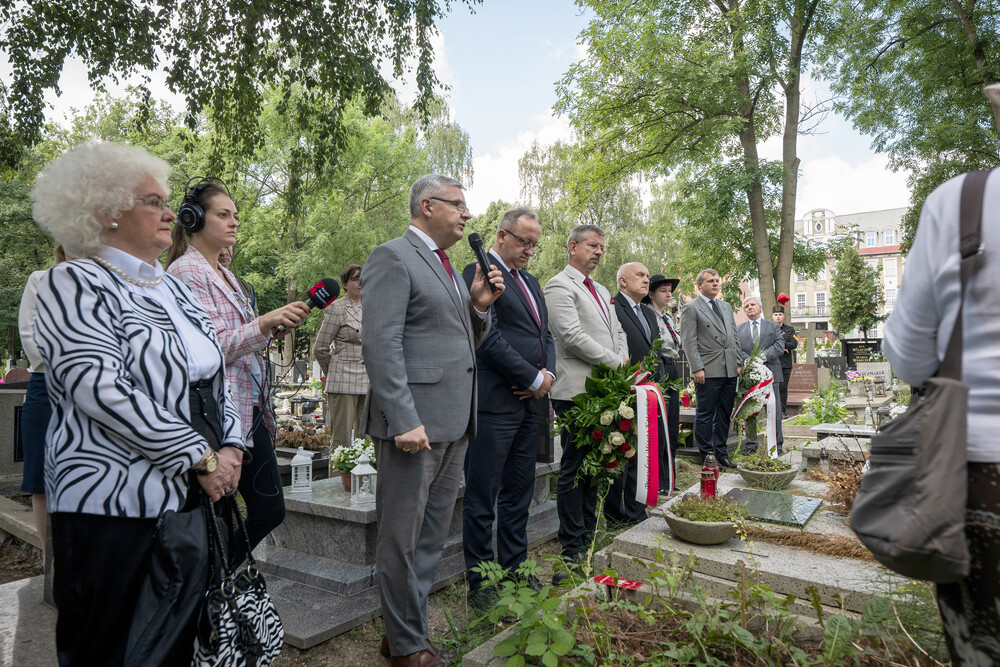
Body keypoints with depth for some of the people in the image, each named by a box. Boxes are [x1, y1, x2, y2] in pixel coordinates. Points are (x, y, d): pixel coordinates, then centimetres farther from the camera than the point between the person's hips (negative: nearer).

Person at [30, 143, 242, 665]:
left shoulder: (171, 287, 15)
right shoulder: (74, 283, -7)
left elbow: (212, 375, 16)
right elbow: (102, 390, -20)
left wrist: (230, 447, -1)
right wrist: (200, 457, -18)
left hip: (196, 495, 7)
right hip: (116, 504, -6)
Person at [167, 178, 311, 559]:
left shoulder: (225, 274, 18)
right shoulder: (186, 271, -9)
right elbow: (210, 348, -18)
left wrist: (279, 326, 10)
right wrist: (264, 323, -29)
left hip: (251, 410, 9)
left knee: (270, 508, 12)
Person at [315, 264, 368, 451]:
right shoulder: (337, 308, -4)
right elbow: (321, 348, -1)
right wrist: (334, 372, 10)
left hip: (369, 380, 6)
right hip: (343, 381, -5)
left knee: (365, 437, 10)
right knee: (342, 438, -3)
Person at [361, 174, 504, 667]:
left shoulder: (448, 269, 19)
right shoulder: (392, 257, -8)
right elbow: (381, 344, -17)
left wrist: (479, 307, 3)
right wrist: (404, 420, -22)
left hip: (454, 424, 9)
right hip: (414, 422, -9)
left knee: (432, 537, 18)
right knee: (402, 539, 6)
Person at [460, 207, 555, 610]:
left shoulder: (531, 282, 20)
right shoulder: (479, 272, -7)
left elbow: (545, 334, 20)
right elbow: (489, 337, -16)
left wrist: (548, 373, 0)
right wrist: (533, 379, -11)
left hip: (530, 401, 9)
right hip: (495, 403, -9)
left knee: (518, 495, 16)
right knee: (482, 498, 2)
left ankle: (514, 572, 30)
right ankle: (480, 586, 14)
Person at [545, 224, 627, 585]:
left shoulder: (602, 291, 22)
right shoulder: (559, 286, -7)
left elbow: (617, 332, 25)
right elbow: (573, 336, -17)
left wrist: (624, 358, 3)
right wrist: (615, 363, -11)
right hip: (577, 391, -8)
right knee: (574, 469, -2)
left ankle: (587, 537, 26)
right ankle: (572, 548, 8)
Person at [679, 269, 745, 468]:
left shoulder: (726, 306, 19)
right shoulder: (691, 308, -3)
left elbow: (734, 337, 20)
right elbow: (688, 341, -9)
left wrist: (739, 362, 11)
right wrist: (697, 368, -16)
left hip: (730, 370, 7)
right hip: (708, 371, -7)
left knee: (724, 414, 12)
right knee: (705, 414, 1)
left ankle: (721, 453, 22)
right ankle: (706, 456, 10)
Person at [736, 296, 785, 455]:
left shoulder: (773, 326, 11)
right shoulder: (739, 329, 13)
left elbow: (779, 346, -2)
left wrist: (763, 356, -15)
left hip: (770, 372, -1)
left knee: (773, 411, 2)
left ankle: (777, 445, 11)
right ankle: (751, 444, 13)